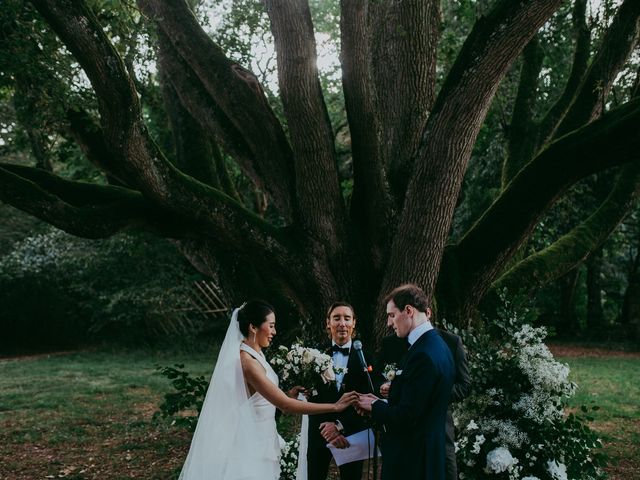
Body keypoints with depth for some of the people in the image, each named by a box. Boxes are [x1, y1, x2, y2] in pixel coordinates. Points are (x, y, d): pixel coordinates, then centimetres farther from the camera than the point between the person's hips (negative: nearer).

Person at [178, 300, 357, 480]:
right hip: (251, 442, -9)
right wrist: (335, 406, -25)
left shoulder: (255, 355, 7)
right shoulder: (247, 361, -23)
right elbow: (284, 405, -27)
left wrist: (287, 394, 2)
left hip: (260, 439, 9)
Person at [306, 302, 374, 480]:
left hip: (352, 433, -1)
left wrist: (340, 425, -17)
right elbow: (313, 398, -5)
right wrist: (328, 429, -16)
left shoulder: (364, 356, -3)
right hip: (320, 432, 1)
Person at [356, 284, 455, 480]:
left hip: (411, 460, -9)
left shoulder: (423, 355, -23)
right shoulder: (435, 345, 8)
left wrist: (375, 406, -7)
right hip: (423, 451, 9)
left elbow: (406, 417, -23)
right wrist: (381, 403, 4)